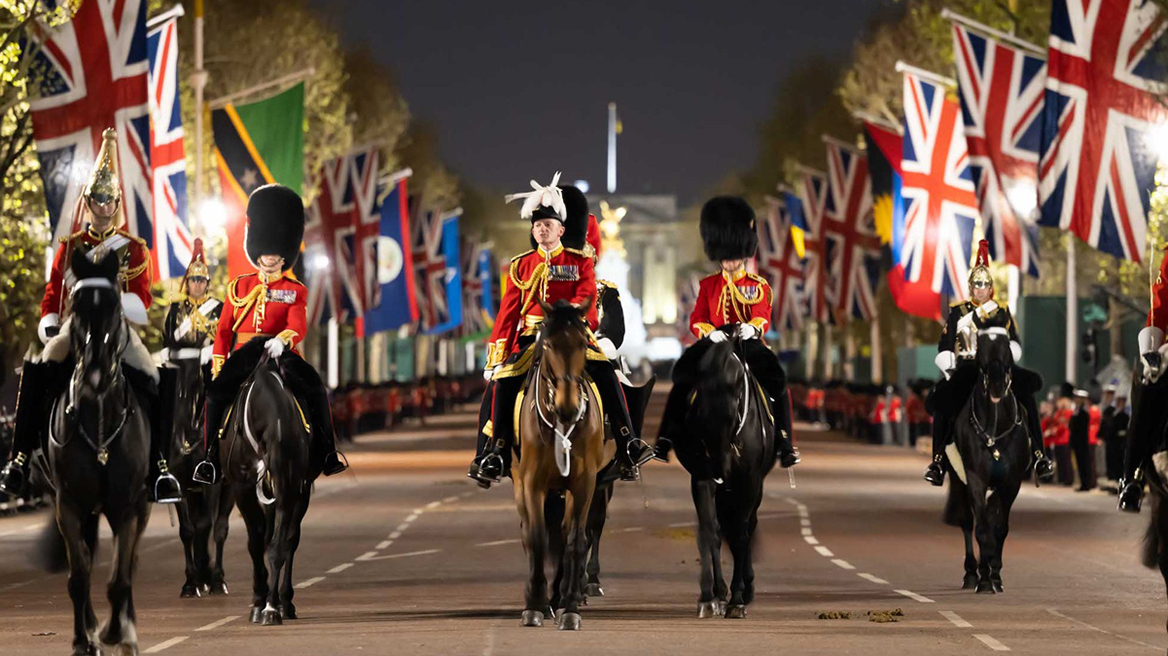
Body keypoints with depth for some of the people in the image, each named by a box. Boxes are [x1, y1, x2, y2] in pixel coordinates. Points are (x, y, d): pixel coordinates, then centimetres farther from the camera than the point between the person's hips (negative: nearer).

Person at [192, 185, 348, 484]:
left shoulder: (295, 290, 9)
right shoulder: (239, 287, 14)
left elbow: (299, 326, -9)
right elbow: (224, 329, 12)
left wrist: (282, 339, -32)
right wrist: (218, 365, 0)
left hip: (282, 354, -1)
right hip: (244, 355, 1)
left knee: (315, 389, -24)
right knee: (217, 392, -25)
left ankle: (327, 455, -13)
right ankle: (211, 457, -18)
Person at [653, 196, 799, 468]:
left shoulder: (759, 286, 8)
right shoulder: (708, 285, 13)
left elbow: (762, 317, -8)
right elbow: (697, 320, 4)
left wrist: (752, 327, -34)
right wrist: (710, 332, -21)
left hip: (749, 342, -1)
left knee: (777, 381, -25)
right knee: (683, 379, -24)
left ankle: (783, 443, -17)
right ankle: (666, 438, -20)